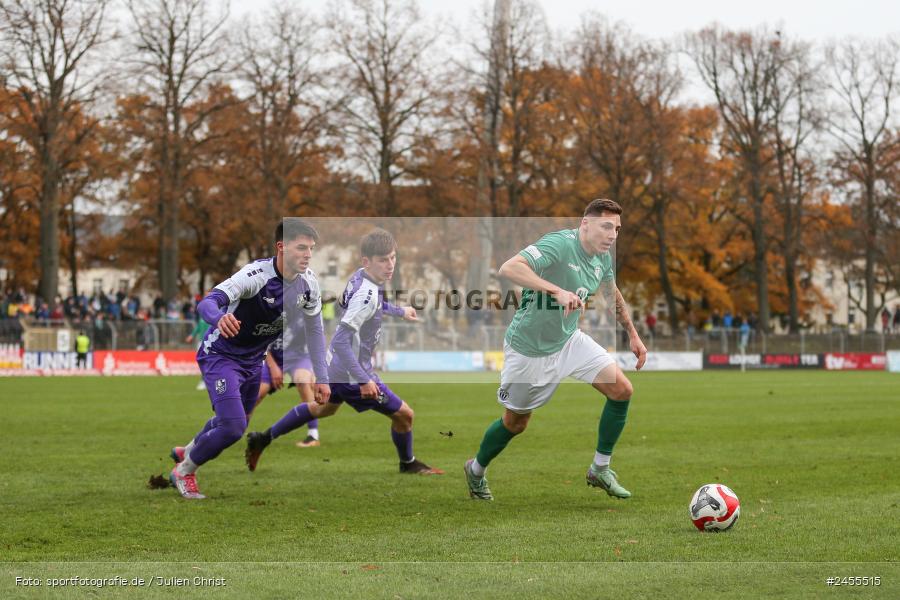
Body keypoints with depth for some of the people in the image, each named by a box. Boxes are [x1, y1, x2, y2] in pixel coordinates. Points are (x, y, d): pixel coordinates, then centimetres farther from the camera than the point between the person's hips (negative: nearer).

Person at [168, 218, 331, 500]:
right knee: (233, 427, -19)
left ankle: (187, 451, 54)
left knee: (234, 422, 23)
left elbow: (314, 329, 4)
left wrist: (322, 378, 1)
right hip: (221, 356, -7)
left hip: (253, 360, 7)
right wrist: (220, 318, -67)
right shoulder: (256, 275, -32)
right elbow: (207, 303, -43)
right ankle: (184, 472, 8)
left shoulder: (308, 284, -11)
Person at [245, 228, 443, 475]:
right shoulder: (367, 295, -30)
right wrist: (363, 380, -33)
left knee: (325, 408, 35)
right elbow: (341, 341, -33)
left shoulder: (359, 276, -3)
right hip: (352, 374, -10)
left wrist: (398, 311, 30)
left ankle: (262, 439, 42)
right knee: (403, 414, 3)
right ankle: (408, 464, 29)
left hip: (334, 367, 10)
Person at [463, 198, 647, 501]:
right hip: (529, 349, -7)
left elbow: (613, 295, 20)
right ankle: (476, 470, 38)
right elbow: (509, 268, -43)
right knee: (516, 422, 8)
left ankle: (600, 470, 9)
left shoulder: (603, 259, -3)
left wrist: (632, 334, 20)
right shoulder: (559, 244, -28)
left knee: (622, 389, -7)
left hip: (570, 340, 7)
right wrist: (558, 291, -51)